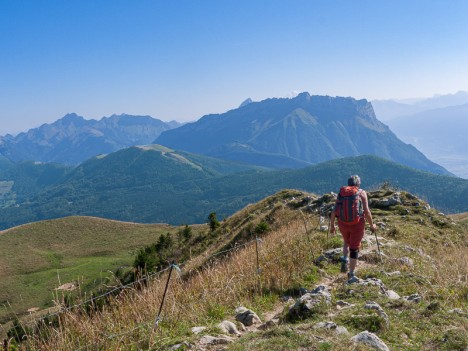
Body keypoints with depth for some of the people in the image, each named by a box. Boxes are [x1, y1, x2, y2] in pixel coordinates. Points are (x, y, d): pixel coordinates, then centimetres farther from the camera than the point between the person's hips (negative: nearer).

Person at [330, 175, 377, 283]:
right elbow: (367, 211, -8)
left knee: (347, 241, 31)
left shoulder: (341, 193, 6)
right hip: (357, 224, -3)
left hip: (343, 223, 3)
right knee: (354, 249, 8)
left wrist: (332, 226, 11)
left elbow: (334, 211, 2)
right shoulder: (362, 193, -2)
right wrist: (372, 225, 5)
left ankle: (344, 259, 7)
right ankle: (351, 275, 8)